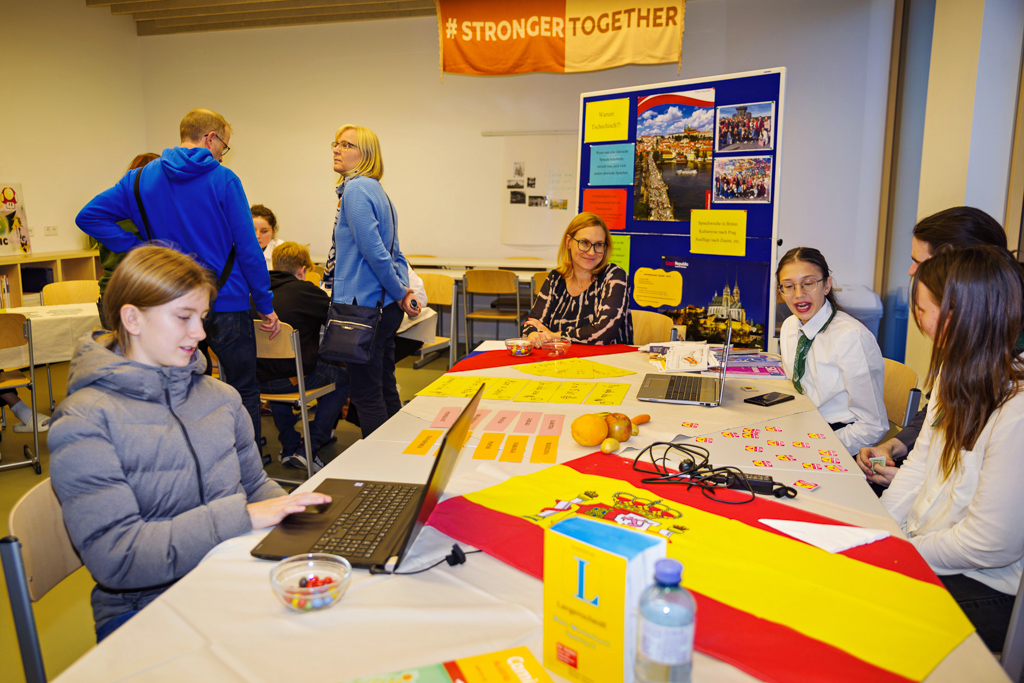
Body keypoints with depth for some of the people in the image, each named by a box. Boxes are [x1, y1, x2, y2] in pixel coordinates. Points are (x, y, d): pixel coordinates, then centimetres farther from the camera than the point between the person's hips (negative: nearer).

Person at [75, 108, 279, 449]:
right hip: (226, 304, -4)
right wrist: (266, 305, -4)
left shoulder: (141, 179, 5)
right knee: (244, 394, 8)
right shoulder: (223, 179, -9)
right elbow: (248, 248, -11)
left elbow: (89, 216, 4)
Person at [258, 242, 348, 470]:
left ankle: (289, 447, 37)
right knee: (344, 377, 17)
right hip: (291, 379, -6)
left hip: (256, 380, 6)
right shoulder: (304, 290, -9)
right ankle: (307, 449, 10)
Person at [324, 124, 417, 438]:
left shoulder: (356, 190, -14)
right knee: (386, 388, 17)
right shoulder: (377, 191, 16)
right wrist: (403, 290, 7)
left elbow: (374, 251, -21)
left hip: (363, 306, -10)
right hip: (385, 307, 10)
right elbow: (395, 252, 16)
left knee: (366, 394, 0)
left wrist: (399, 292, -12)